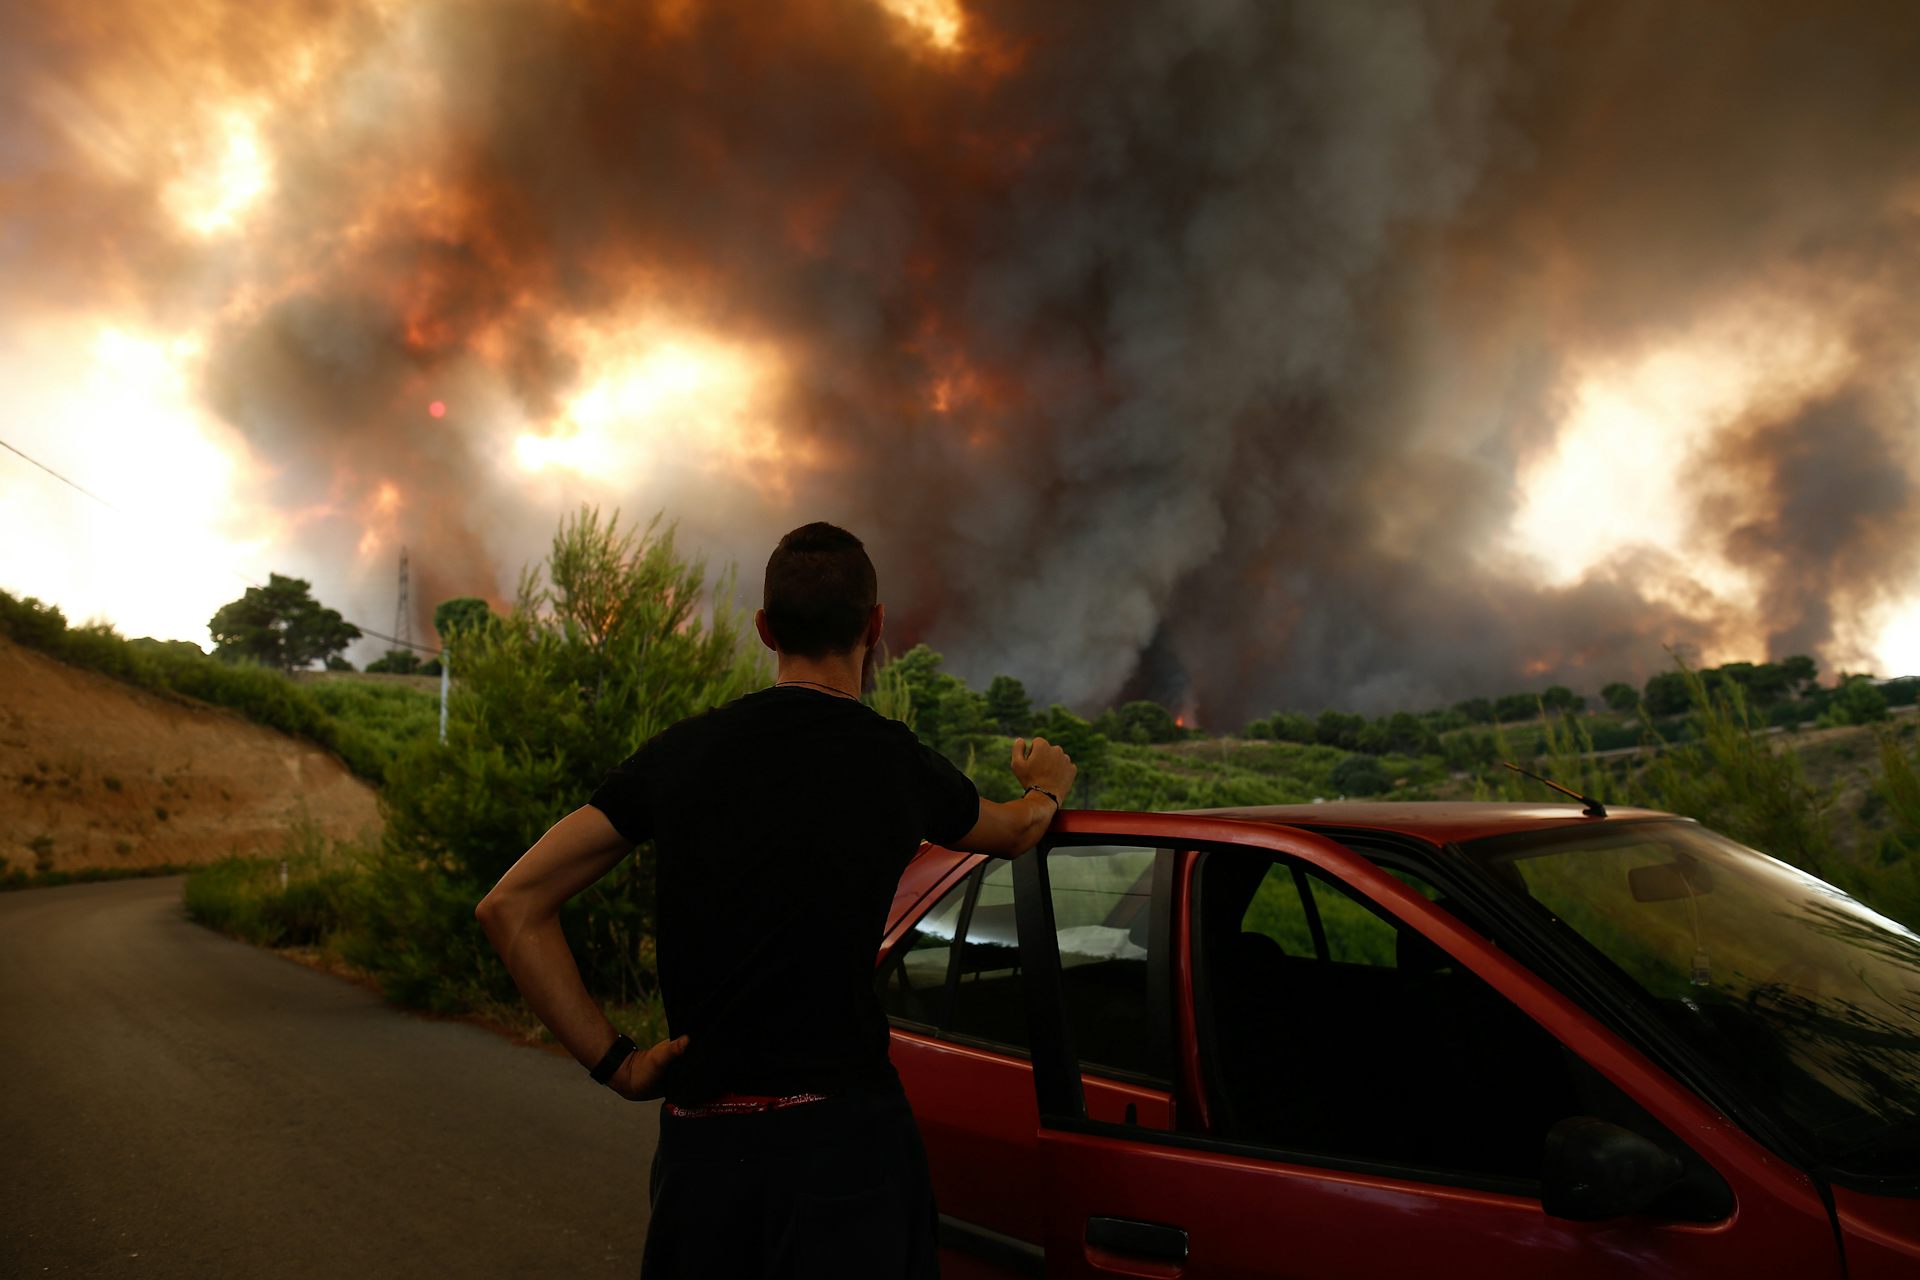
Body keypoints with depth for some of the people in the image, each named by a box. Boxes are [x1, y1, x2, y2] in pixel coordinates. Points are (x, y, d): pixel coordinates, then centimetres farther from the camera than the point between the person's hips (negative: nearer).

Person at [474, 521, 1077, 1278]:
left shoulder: (680, 752, 1)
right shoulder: (895, 762, -5)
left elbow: (511, 907, 1)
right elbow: (1017, 832, 18)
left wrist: (611, 1061, 2)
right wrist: (1047, 785, 41)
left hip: (696, 1143, 4)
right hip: (840, 1141, -3)